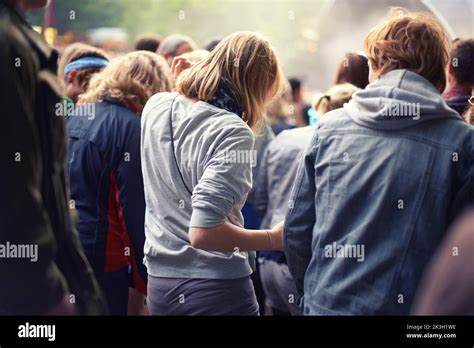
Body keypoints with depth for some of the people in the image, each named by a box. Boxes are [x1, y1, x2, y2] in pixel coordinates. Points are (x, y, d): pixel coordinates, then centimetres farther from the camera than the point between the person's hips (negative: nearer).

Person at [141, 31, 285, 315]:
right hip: (216, 287, -6)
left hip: (160, 282, 7)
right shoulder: (233, 132, -19)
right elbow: (203, 233, -24)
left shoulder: (155, 107, 1)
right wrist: (274, 239, -12)